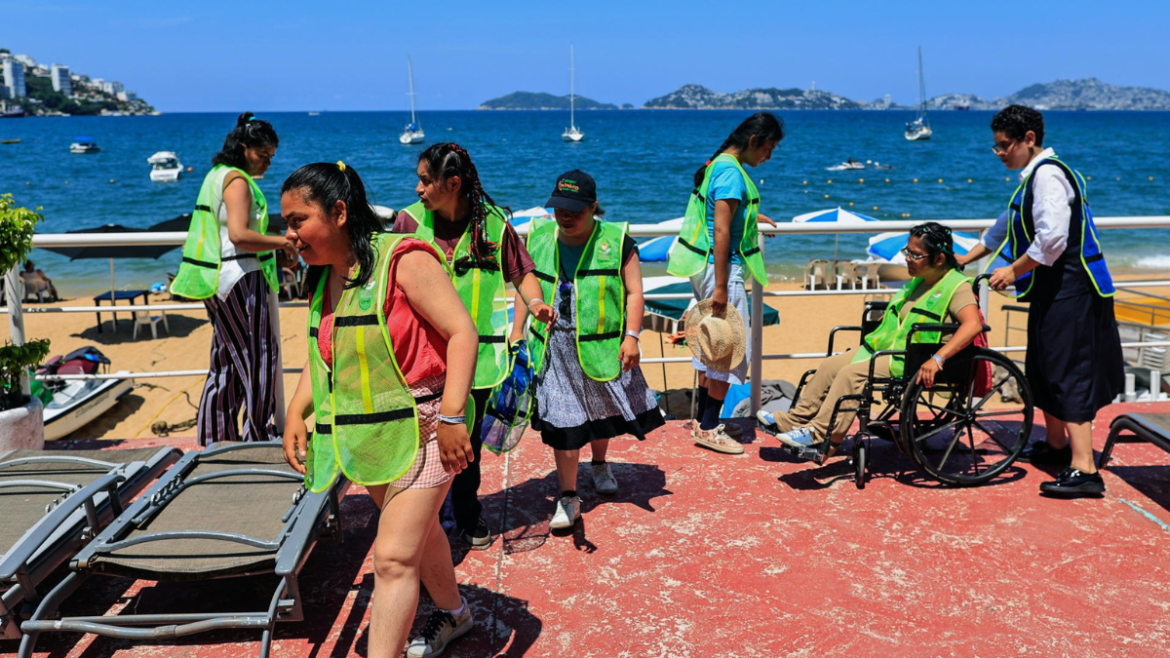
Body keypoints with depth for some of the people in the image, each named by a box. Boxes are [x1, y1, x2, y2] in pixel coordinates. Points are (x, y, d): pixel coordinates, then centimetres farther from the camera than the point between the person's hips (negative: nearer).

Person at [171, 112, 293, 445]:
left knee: (228, 359, 13)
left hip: (220, 280, 10)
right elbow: (239, 234, -25)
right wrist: (281, 242, -16)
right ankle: (261, 433, -1)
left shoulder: (217, 175, 18)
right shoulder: (237, 180, -13)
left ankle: (215, 435, 18)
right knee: (259, 353, -5)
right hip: (238, 277, -10)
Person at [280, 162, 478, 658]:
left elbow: (462, 332, -21)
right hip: (366, 434, 8)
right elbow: (321, 355, 18)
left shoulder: (403, 260, -17)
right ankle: (453, 612, 47)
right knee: (417, 531, 25)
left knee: (393, 556, -10)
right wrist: (296, 413, 4)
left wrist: (451, 416, -25)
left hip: (419, 428, -8)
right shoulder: (324, 280, 8)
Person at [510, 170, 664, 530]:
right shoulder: (538, 239, 3)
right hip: (554, 349, 1)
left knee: (602, 410, 18)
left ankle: (599, 464, 48)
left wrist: (631, 336, -13)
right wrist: (517, 332, 7)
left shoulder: (616, 241, -6)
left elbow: (634, 292, -5)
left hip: (602, 346, -1)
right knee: (562, 422, -1)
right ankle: (568, 497, 10)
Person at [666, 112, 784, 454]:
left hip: (705, 266, 10)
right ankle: (708, 429, 4)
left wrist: (748, 215, 46)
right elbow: (720, 231, -23)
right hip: (722, 268, -10)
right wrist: (720, 287, -25)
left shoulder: (718, 164, 13)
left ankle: (704, 419, 26)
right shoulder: (731, 173, -18)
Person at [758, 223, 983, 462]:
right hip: (887, 348, 9)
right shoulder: (918, 282, 15)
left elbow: (973, 324, -29)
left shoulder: (958, 286, -12)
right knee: (830, 365, 1)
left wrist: (937, 359, -36)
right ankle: (794, 419, 9)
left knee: (851, 373, -25)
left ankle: (819, 436, -21)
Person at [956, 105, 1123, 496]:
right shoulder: (1034, 176, 17)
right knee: (1042, 370, 18)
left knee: (1068, 373, -12)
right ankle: (1057, 445, 33)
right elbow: (1007, 227, 29)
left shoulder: (1048, 175, -16)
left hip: (1071, 290, -10)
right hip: (1054, 289, 10)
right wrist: (966, 259, 30)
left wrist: (1014, 270, -15)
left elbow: (1053, 238, -26)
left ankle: (1083, 469, -13)